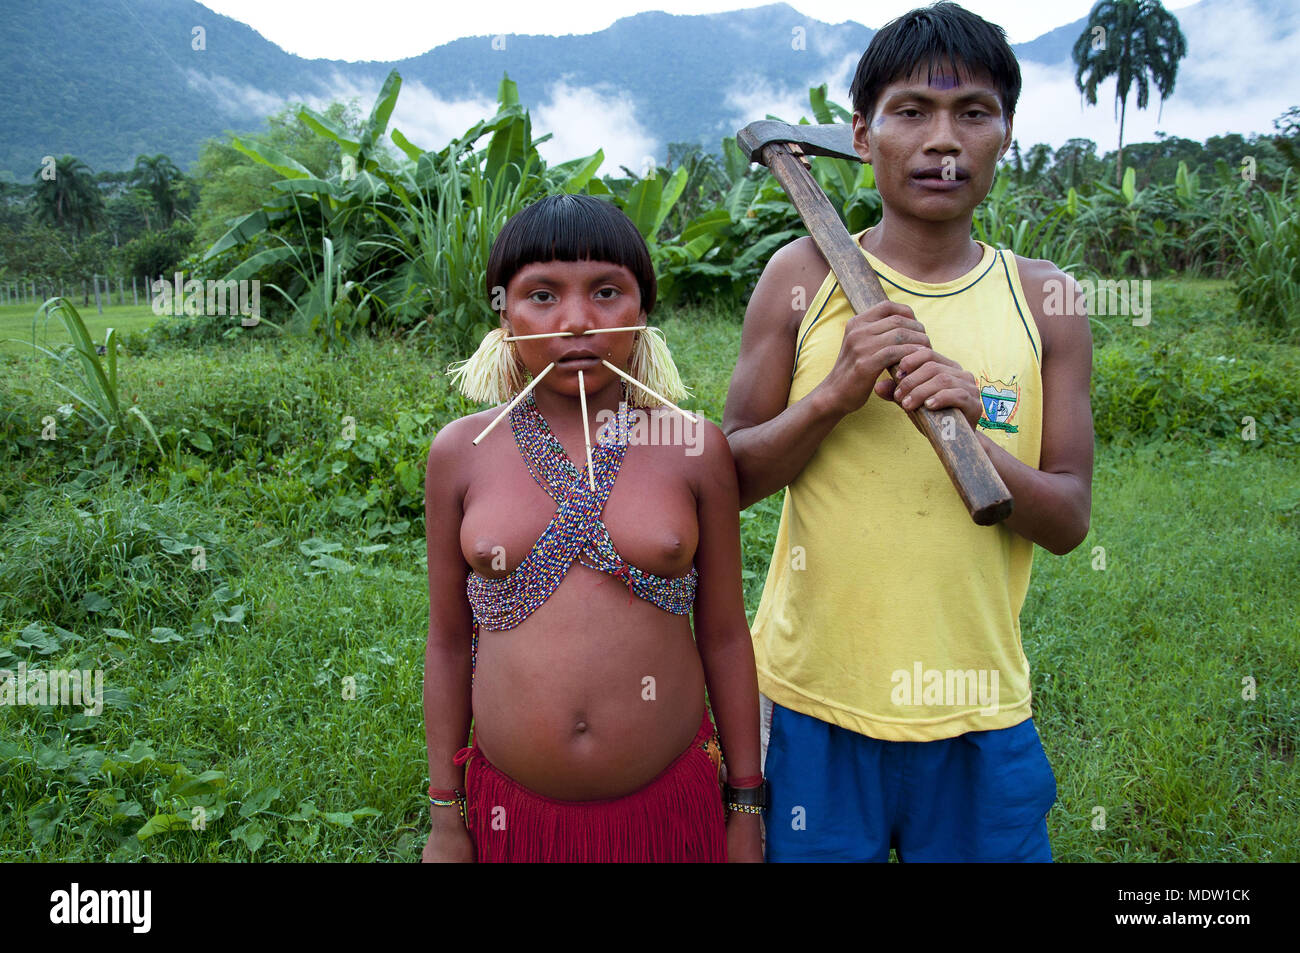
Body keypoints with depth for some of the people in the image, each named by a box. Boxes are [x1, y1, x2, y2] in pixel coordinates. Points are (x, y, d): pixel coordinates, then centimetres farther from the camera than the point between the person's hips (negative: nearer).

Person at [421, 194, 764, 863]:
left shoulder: (694, 450, -6)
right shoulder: (462, 452, -4)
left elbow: (724, 637, 0)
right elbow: (449, 640, 3)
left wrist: (745, 808, 4)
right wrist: (445, 817, 6)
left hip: (669, 805, 0)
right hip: (512, 808, 1)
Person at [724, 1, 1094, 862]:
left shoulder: (1045, 302, 1)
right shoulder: (802, 278, -2)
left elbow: (1069, 521, 0)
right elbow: (728, 481, -2)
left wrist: (973, 434, -18)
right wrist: (833, 395, -18)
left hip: (979, 706, 2)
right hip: (815, 699, -1)